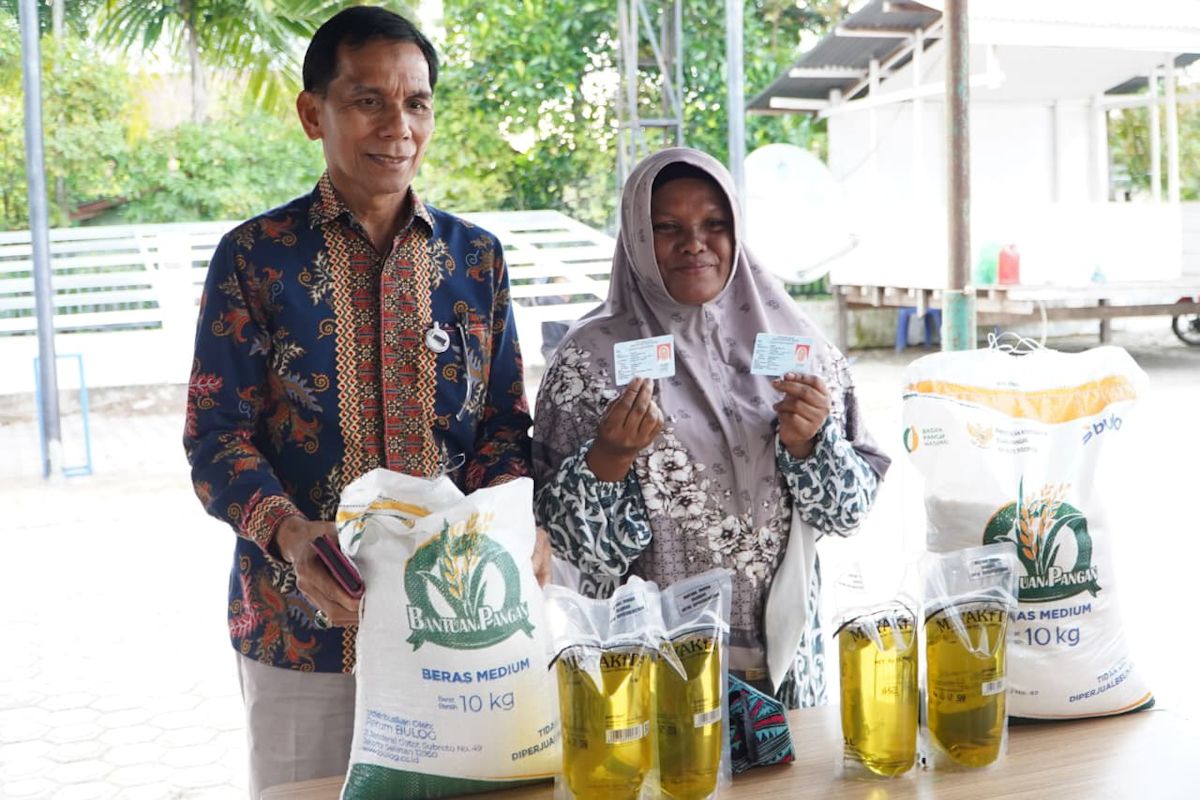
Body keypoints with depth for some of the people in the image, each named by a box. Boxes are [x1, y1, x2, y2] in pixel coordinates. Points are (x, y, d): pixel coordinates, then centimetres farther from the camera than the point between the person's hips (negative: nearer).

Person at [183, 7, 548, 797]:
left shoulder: (476, 256, 5)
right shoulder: (255, 256, -3)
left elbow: (504, 421, 7)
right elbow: (217, 434, -5)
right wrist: (288, 533, -24)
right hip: (303, 622, -2)